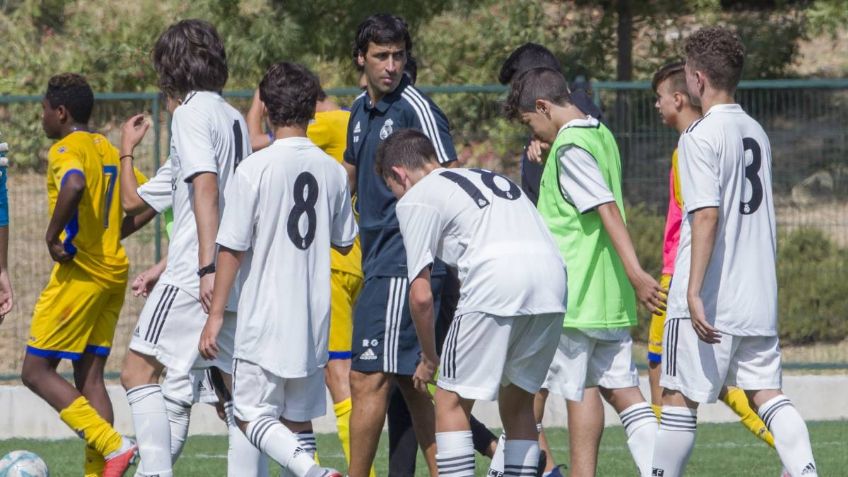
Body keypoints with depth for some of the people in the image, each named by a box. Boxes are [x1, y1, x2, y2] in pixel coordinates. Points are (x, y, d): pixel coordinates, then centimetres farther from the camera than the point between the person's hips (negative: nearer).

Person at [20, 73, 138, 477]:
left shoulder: (65, 149, -11)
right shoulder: (109, 150, 15)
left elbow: (74, 185, -33)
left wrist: (52, 235, -22)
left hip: (79, 273, -9)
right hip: (114, 272, 9)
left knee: (36, 372, -4)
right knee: (89, 375, 10)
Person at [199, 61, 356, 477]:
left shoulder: (256, 169, -12)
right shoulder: (333, 171, 2)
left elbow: (232, 248, -10)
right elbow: (344, 243, 15)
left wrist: (216, 314, -4)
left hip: (265, 318, -5)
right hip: (315, 318, 5)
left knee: (251, 414, -1)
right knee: (298, 419, 13)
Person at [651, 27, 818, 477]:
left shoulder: (701, 135, -11)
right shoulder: (755, 132, 13)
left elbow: (707, 214, -20)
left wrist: (694, 291, -22)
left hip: (709, 300, -7)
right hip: (758, 295, 7)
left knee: (680, 397, 2)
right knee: (766, 392, 6)